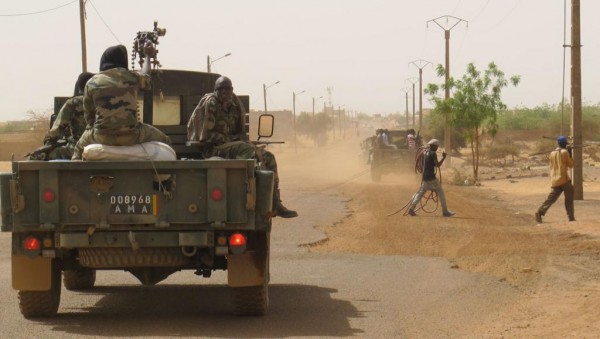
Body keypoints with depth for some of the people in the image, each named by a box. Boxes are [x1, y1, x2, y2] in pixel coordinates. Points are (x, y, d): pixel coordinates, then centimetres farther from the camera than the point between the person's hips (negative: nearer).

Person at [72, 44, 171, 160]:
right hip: (131, 136, -1)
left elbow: (88, 116, 6)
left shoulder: (91, 83, 1)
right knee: (164, 142, 22)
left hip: (103, 137, 1)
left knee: (80, 146, 31)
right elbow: (146, 78, 27)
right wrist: (148, 56, 45)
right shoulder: (131, 77, 1)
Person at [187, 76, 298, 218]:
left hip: (230, 144, 8)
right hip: (212, 148, -8)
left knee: (268, 157, -3)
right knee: (250, 151, -30)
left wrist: (242, 139, -2)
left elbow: (239, 131, 21)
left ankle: (275, 203, -7)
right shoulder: (210, 104, -10)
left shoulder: (234, 106, 12)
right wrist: (229, 141, -15)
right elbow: (206, 134, -15)